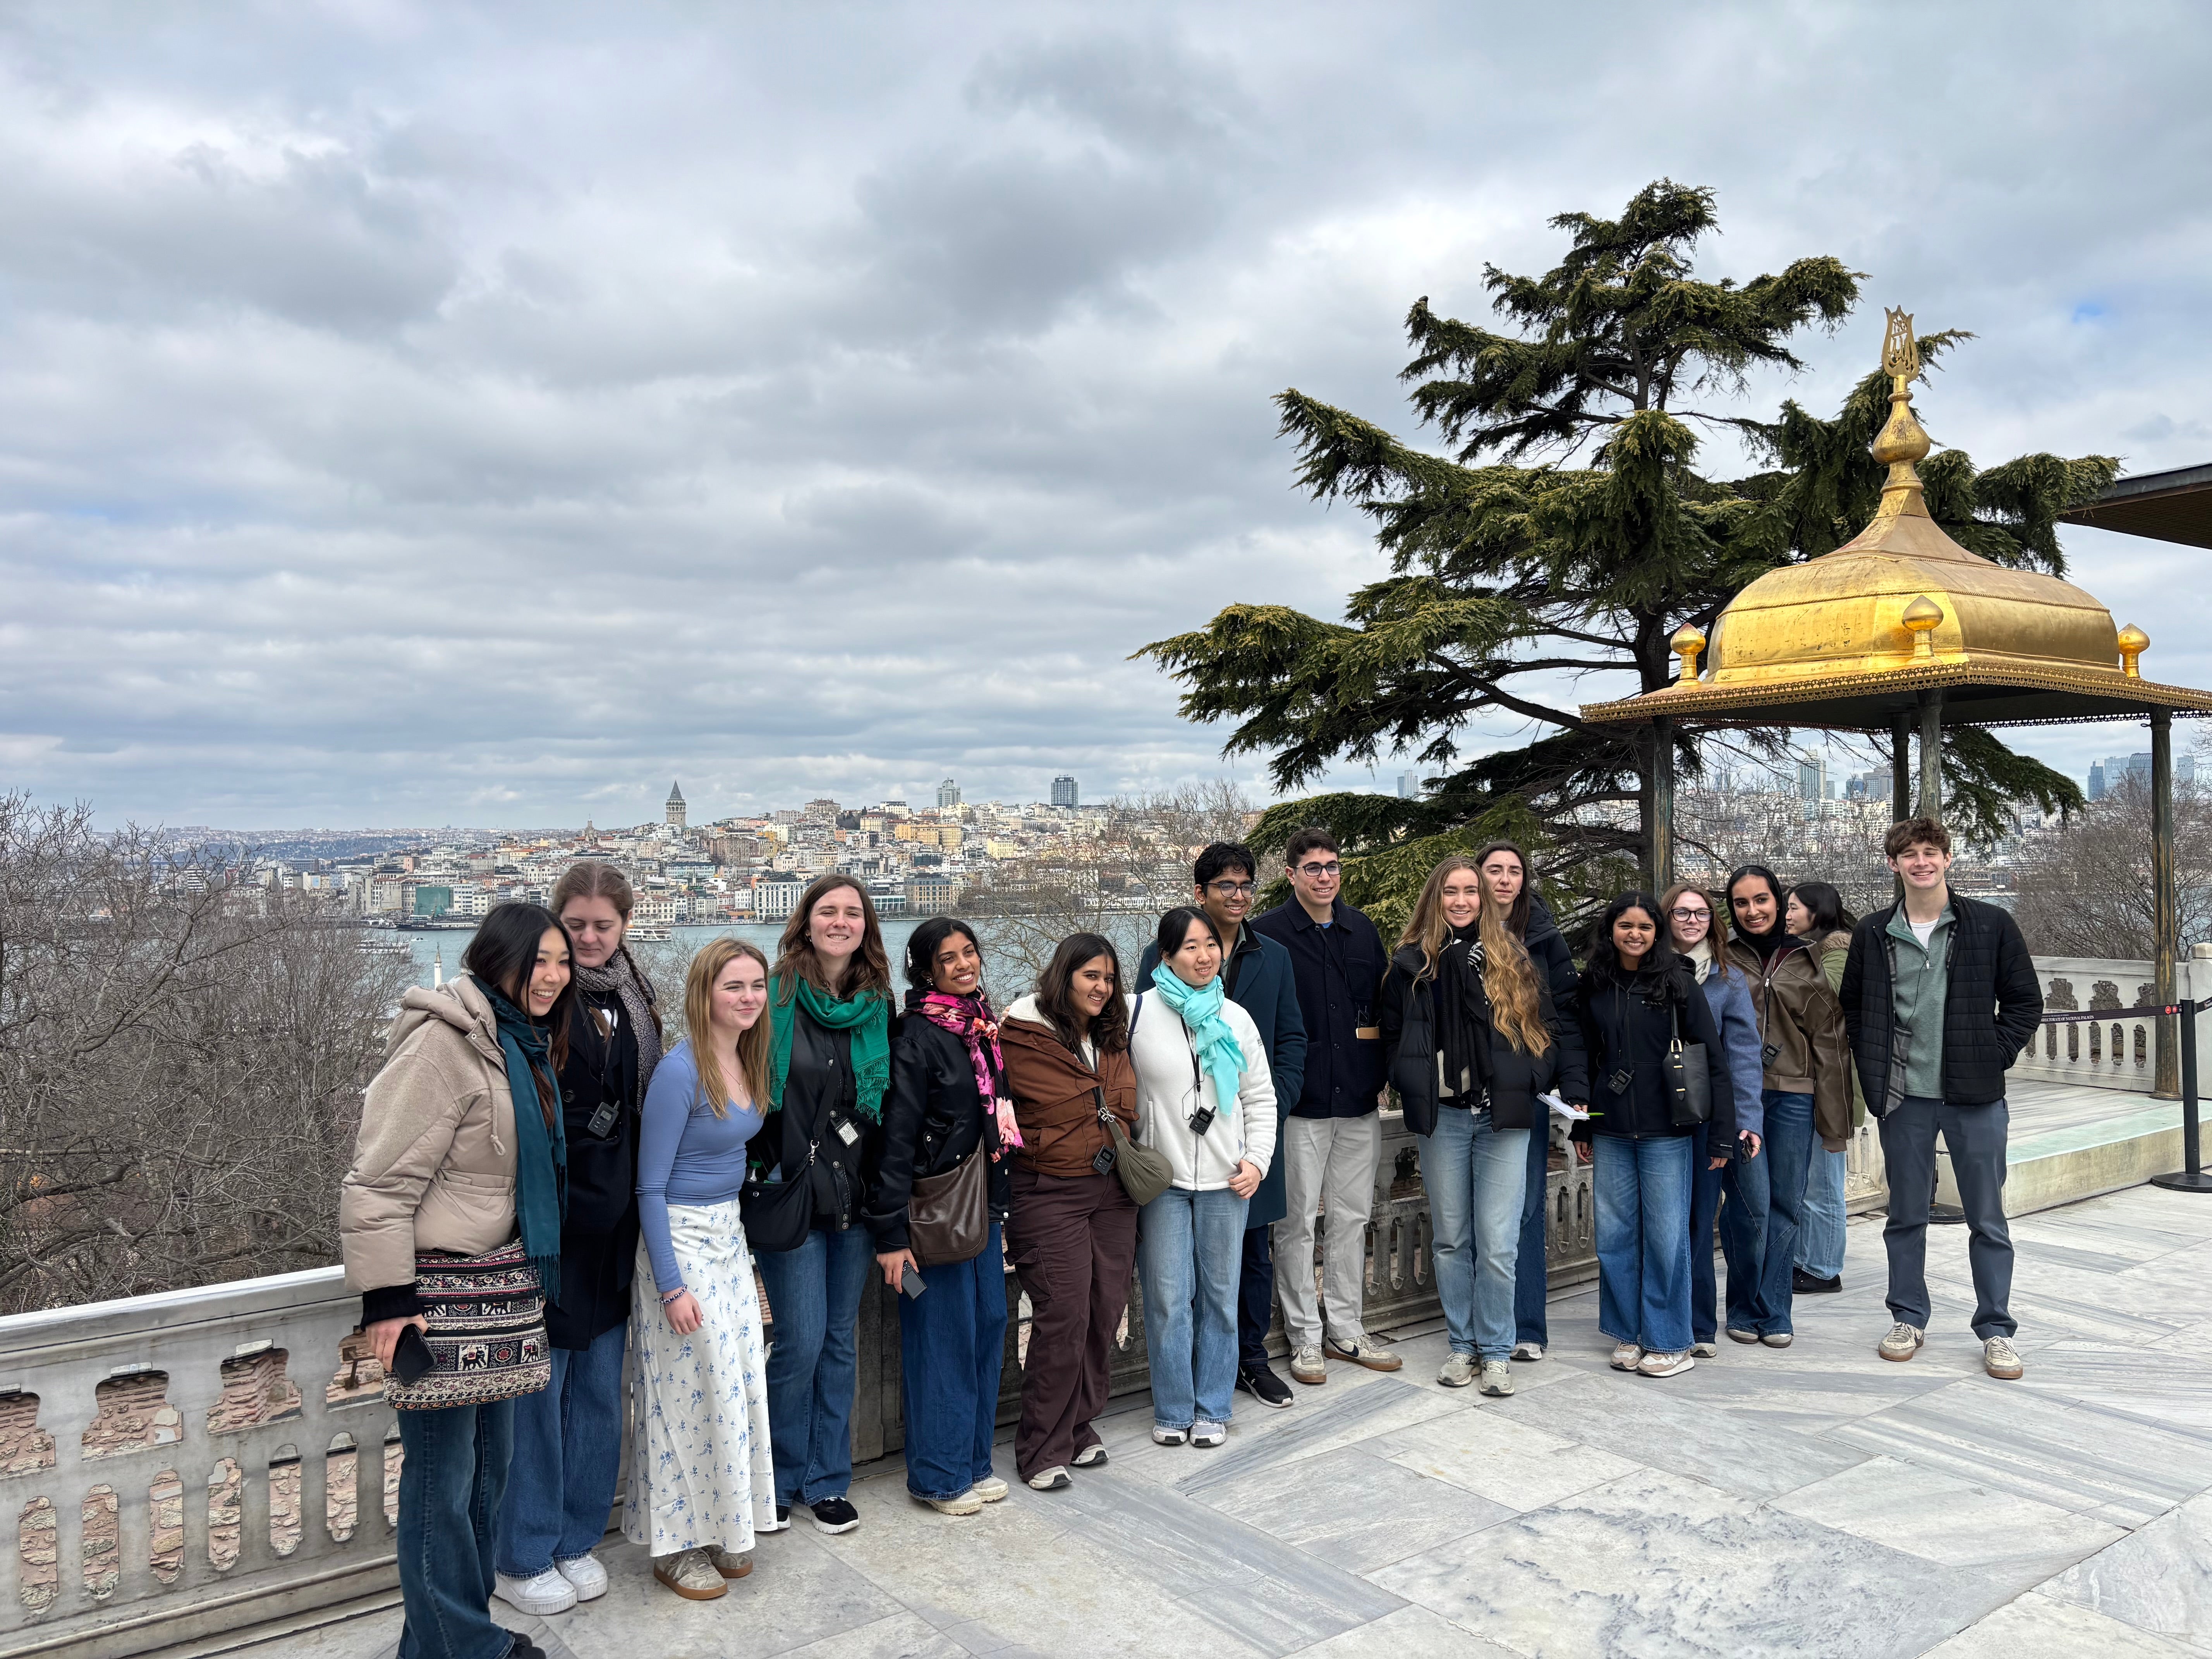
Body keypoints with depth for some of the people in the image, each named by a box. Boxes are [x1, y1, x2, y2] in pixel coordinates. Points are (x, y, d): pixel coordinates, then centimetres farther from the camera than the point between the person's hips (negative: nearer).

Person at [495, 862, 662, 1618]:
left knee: (599, 1387, 14)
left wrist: (640, 1203, 14)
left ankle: (576, 1539, 29)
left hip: (613, 1218, 6)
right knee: (538, 1387, 4)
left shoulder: (635, 997, 9)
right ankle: (523, 1558, 20)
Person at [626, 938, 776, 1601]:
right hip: (680, 1241, -8)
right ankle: (675, 1545, 18)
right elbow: (650, 1186, -18)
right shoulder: (681, 1070, -20)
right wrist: (672, 1286, -18)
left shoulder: (747, 1060, 3)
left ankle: (722, 1531, 28)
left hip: (729, 1236, 8)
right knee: (688, 1392, 1)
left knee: (736, 1384, 12)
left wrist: (733, 1231, 15)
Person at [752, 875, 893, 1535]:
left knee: (841, 1340, 11)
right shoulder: (776, 998, -7)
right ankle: (779, 1479, 20)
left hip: (856, 1197, 4)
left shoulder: (880, 1005, 5)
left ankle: (827, 1480, 26)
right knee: (801, 1342, -2)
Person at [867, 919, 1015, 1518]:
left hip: (985, 1204, 8)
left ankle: (974, 1461, 27)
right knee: (943, 1336, 1)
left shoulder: (986, 1025, 9)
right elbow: (896, 1136, -17)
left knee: (989, 1326, 12)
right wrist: (891, 1231, -19)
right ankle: (939, 1475, 16)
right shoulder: (917, 1036, -15)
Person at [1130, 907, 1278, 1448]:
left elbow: (1261, 1098, 11)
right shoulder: (1137, 1013, -4)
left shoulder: (1236, 1019, 7)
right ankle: (1173, 1410, 18)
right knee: (1169, 1298, 2)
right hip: (1161, 1180, -2)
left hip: (1225, 1180, 3)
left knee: (1220, 1296, 9)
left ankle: (1212, 1409, 23)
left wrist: (1257, 1159, 2)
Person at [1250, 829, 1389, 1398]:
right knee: (1297, 1222, 2)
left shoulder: (1362, 930, 10)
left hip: (1359, 1100, 5)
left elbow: (1383, 1003, 17)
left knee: (1352, 1216, 13)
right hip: (1300, 1102, -5)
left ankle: (1348, 1325, 25)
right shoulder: (1268, 934, -6)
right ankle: (1305, 1337, 14)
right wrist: (1276, 1089, -10)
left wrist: (1380, 1074, 7)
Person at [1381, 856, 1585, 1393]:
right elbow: (1392, 1036, 13)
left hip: (1503, 1115, -1)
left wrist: (1571, 1088, -2)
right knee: (1451, 1238, 10)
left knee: (1497, 1243, -2)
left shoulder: (1511, 958, 4)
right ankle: (1462, 1344, 23)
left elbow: (1549, 1027, 6)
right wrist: (1414, 1085, 3)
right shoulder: (1412, 965, 5)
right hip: (1442, 1117, 1)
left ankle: (1496, 1351, 13)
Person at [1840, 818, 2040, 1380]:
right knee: (1906, 1215, 11)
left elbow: (2026, 1003, 4)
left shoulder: (1993, 926, -1)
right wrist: (1875, 1071, 4)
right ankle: (1909, 1319, 23)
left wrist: (1992, 1058, -4)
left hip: (1974, 1096, -1)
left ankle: (1996, 1330, 17)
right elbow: (1853, 1006, 12)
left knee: (1988, 1218, 6)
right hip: (1903, 1098, 2)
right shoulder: (1873, 934, 3)